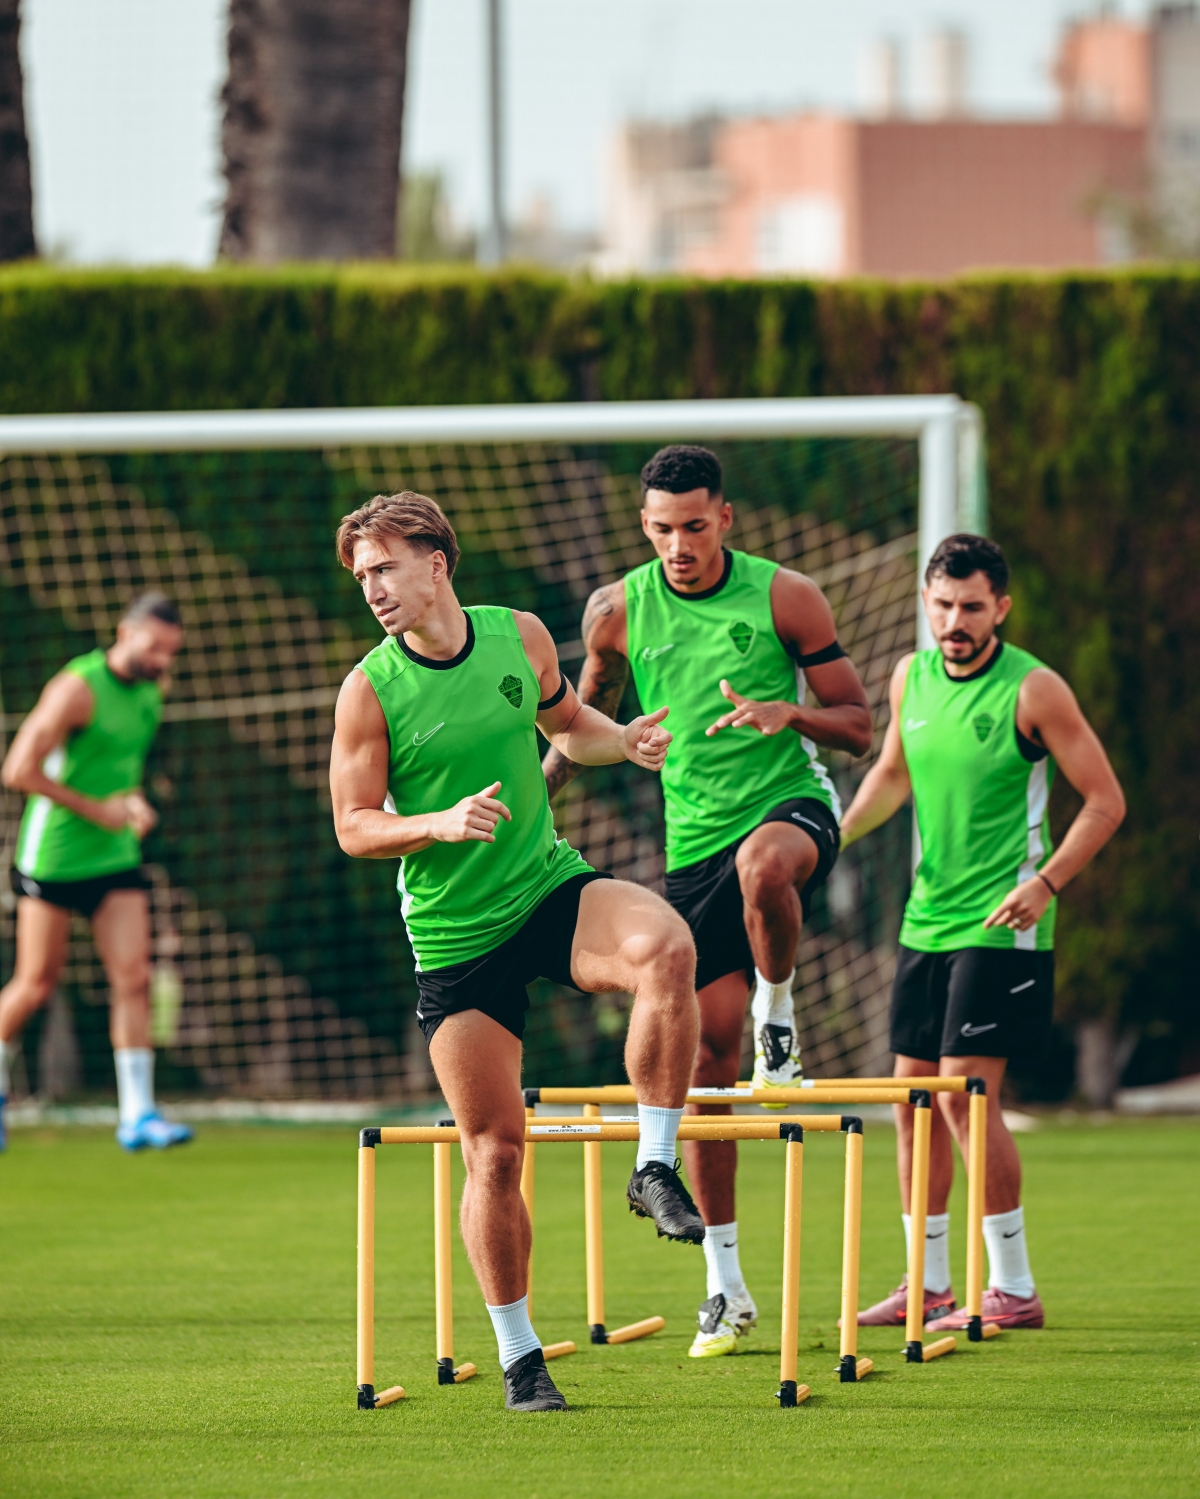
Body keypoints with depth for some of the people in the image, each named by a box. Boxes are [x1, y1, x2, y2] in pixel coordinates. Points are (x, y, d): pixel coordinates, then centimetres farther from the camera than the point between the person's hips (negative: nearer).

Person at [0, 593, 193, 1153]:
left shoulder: (149, 692, 7)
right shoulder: (78, 688, -17)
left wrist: (134, 802, 2)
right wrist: (96, 809, -16)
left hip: (115, 857, 6)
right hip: (53, 853, -6)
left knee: (133, 978, -6)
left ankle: (137, 1116, -7)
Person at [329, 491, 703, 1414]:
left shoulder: (521, 637, 1)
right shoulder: (370, 690, -7)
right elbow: (353, 828, -5)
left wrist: (622, 742, 0)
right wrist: (442, 823, -22)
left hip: (553, 889, 2)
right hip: (455, 938, -2)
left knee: (666, 947, -32)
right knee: (495, 1151, -1)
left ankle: (657, 1167, -18)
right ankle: (518, 1359, 16)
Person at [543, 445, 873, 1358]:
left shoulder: (785, 598, -4)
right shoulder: (618, 612, 2)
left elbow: (858, 726, -1)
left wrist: (787, 711, -20)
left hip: (792, 805, -3)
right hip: (695, 842, 3)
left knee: (761, 864, -42)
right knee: (705, 1055, 1)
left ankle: (779, 1019, -12)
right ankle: (726, 1285, 11)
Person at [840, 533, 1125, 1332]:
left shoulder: (1033, 690, -13)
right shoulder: (911, 677, 6)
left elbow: (1106, 801, -10)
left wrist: (1045, 882, -21)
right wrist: (837, 831, 8)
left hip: (1000, 925, -7)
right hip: (927, 919, 7)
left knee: (967, 1093, -13)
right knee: (914, 1098, 8)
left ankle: (1014, 1289, -5)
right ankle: (928, 1285, 20)